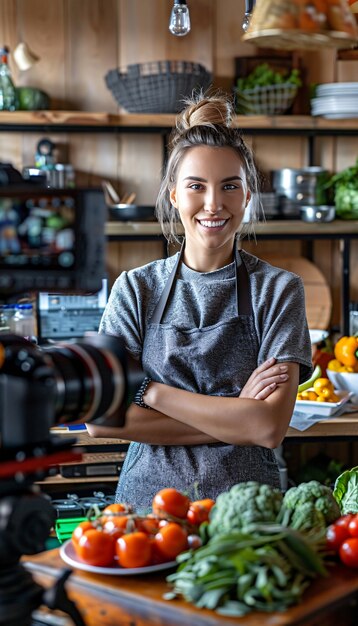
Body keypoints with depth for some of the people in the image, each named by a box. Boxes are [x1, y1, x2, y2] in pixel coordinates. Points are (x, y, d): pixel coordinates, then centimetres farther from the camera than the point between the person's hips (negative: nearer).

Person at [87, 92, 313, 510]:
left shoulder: (278, 290, 1)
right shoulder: (136, 288, 4)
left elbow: (271, 426, -9)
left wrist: (155, 393, -9)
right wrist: (234, 419, -9)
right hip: (148, 497, 1)